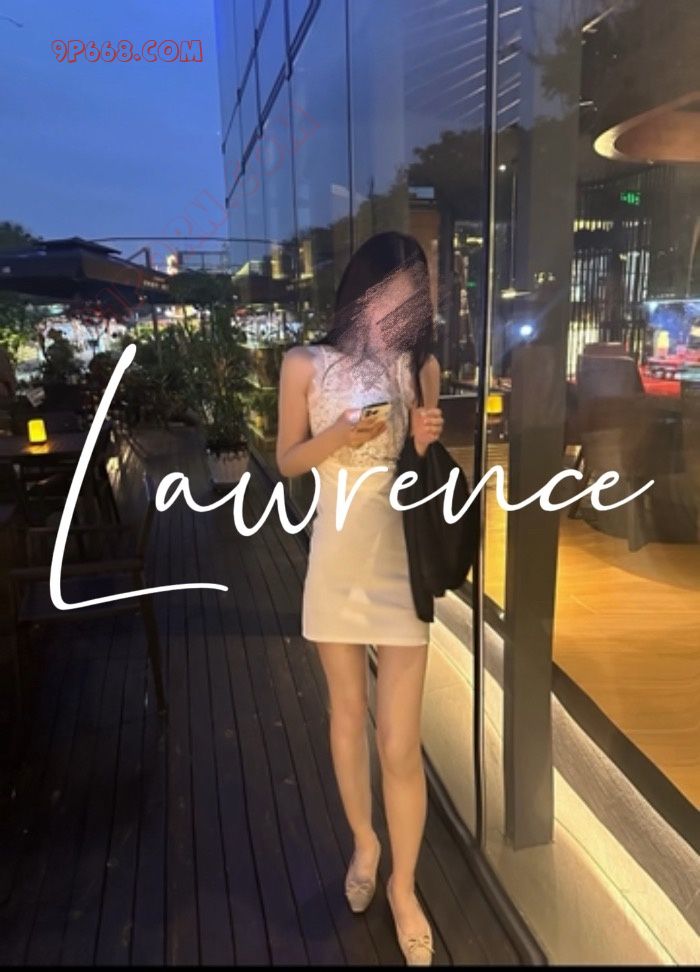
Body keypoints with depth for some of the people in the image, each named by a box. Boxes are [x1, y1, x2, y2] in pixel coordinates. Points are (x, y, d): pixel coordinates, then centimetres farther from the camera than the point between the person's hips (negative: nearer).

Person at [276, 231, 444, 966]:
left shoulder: (420, 366, -1)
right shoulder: (306, 365, -2)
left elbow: (426, 465, 8)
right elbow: (287, 462, 1)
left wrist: (427, 442, -14)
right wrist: (338, 437, -17)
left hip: (401, 559, 0)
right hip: (336, 556, 1)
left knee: (401, 744, 2)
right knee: (346, 714, 18)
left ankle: (403, 884, 27)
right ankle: (363, 843, 43)